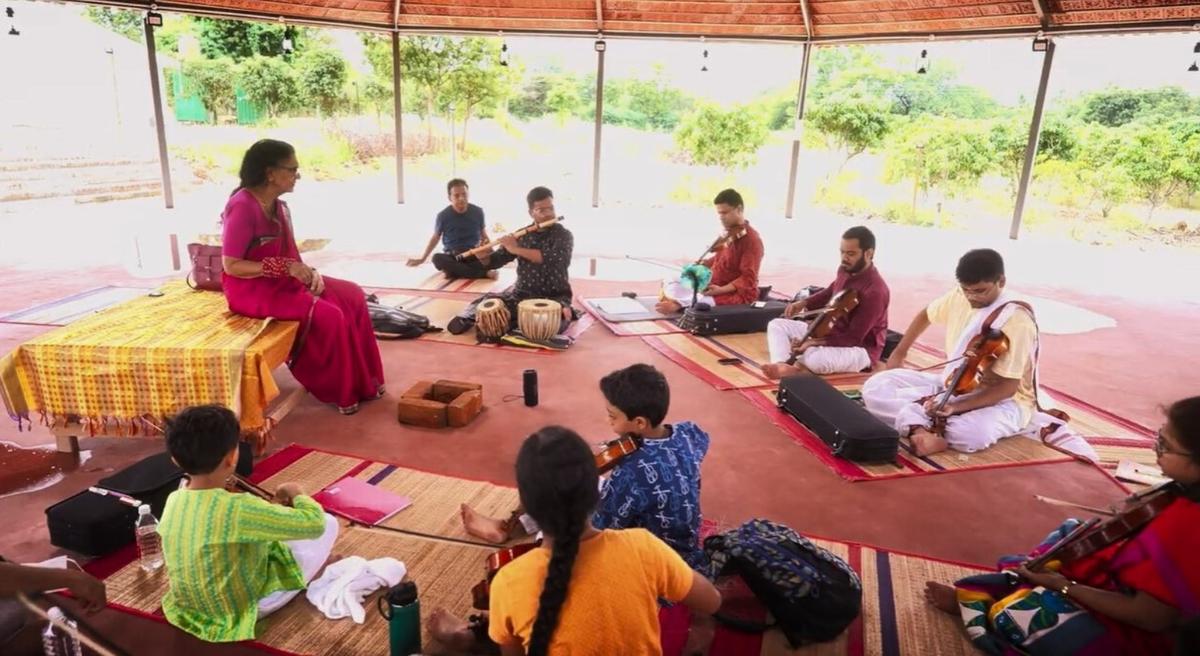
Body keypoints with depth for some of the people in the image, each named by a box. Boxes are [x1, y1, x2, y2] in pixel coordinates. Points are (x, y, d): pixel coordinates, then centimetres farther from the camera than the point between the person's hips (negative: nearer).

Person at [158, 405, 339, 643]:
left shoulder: (173, 500, -11)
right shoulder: (238, 508, -33)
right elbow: (316, 524, -29)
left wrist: (271, 508, 6)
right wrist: (297, 494, -9)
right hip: (240, 611, -7)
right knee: (329, 524, 4)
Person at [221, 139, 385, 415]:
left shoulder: (279, 206, 6)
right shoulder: (243, 207, -21)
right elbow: (231, 266, -21)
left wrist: (308, 272, -9)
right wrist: (286, 268, -25)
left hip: (282, 280, 9)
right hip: (251, 288, -9)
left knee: (352, 297, -1)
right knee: (328, 315, -24)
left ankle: (361, 381, 6)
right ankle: (341, 391, -4)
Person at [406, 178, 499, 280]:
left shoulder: (477, 211, 0)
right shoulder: (443, 215, -4)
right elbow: (435, 238, 9)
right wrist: (422, 259, 9)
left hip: (475, 256, 1)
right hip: (453, 257, 0)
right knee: (437, 259, -37)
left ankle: (454, 270, -27)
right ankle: (484, 273, -36)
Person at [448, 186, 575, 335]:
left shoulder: (563, 236, -4)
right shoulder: (521, 235, 6)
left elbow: (551, 259, -24)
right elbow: (495, 261, 11)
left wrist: (517, 250, -23)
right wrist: (483, 257, -13)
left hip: (554, 297, -3)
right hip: (522, 294, 3)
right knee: (488, 302, -23)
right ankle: (469, 317, 4)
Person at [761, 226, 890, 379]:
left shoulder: (875, 291, -27)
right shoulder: (845, 270, -1)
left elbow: (853, 337, -27)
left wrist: (813, 342, -27)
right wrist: (804, 303, 9)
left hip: (859, 348, -9)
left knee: (814, 358, -43)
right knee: (776, 325, -2)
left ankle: (798, 366, -12)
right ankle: (782, 365, -28)